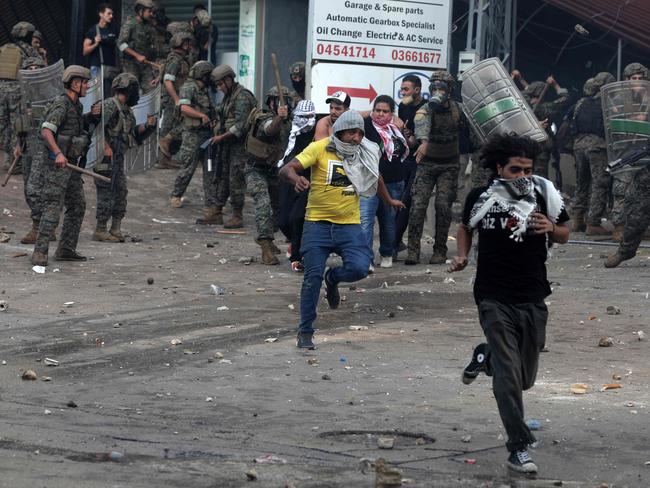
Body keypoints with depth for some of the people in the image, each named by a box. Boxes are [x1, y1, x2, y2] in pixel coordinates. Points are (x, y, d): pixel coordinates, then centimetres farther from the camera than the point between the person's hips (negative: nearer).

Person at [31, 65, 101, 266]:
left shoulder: (76, 105, 13)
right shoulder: (61, 105, -15)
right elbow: (46, 131, -27)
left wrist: (93, 114, 13)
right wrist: (58, 153, -41)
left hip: (70, 163, 10)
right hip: (57, 164, -9)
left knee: (77, 207, 11)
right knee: (53, 208, -15)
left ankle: (66, 250, 18)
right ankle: (39, 253, -17)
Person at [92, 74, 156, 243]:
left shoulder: (127, 110, 16)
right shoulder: (110, 105, -13)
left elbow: (134, 134, 24)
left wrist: (147, 126, 7)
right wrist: (106, 147, -26)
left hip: (118, 158, 10)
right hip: (106, 158, -10)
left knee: (121, 194, 10)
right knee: (106, 195, -7)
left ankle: (116, 230, 16)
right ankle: (100, 231, -2)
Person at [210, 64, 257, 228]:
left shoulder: (242, 97, -16)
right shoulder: (227, 96, 14)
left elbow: (240, 125, -21)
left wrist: (222, 137, -19)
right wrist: (217, 131, 9)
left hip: (239, 144, -10)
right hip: (227, 144, 10)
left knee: (236, 179, -8)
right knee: (222, 177, 14)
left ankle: (238, 216, -4)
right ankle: (217, 212, 22)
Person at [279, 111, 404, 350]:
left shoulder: (366, 153, 3)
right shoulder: (320, 148, -10)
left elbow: (376, 177, 25)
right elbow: (286, 169, -17)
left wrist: (389, 201, 39)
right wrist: (296, 178, -40)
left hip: (349, 224, 3)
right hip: (318, 223, -3)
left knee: (359, 268, -18)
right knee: (312, 278, -5)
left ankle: (333, 278, 18)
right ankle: (305, 332, 9)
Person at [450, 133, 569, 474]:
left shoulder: (544, 196, -2)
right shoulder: (481, 198, -3)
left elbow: (565, 235, 10)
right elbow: (466, 227, 17)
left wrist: (551, 229, -13)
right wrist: (462, 256, -1)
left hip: (533, 299, 2)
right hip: (495, 300, -2)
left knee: (524, 379, 14)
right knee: (508, 375, -11)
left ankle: (485, 356, 44)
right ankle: (519, 448, -7)